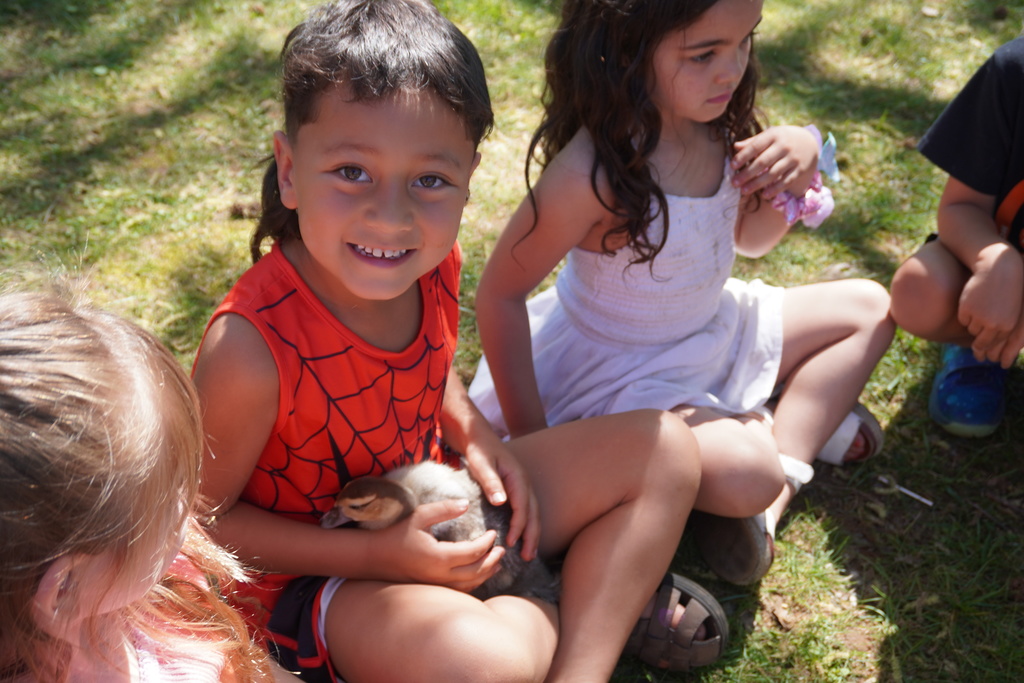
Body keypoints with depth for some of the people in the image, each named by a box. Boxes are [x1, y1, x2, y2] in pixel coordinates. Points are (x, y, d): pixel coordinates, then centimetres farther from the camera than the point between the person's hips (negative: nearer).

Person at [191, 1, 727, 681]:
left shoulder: (432, 264, -13)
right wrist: (379, 555, -24)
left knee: (662, 449, 3)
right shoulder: (252, 346, -33)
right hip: (318, 569, -7)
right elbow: (201, 520, -19)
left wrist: (474, 434, -8)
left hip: (433, 509, 7)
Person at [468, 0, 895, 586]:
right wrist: (530, 439, -19)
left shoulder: (712, 121, -9)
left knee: (869, 309, 12)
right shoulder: (592, 172, -33)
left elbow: (748, 239, 7)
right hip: (618, 374, -8)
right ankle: (807, 419, 2)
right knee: (742, 475, -33)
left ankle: (789, 457, -1)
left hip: (712, 330, 9)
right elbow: (501, 294, -24)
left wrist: (799, 158, -14)